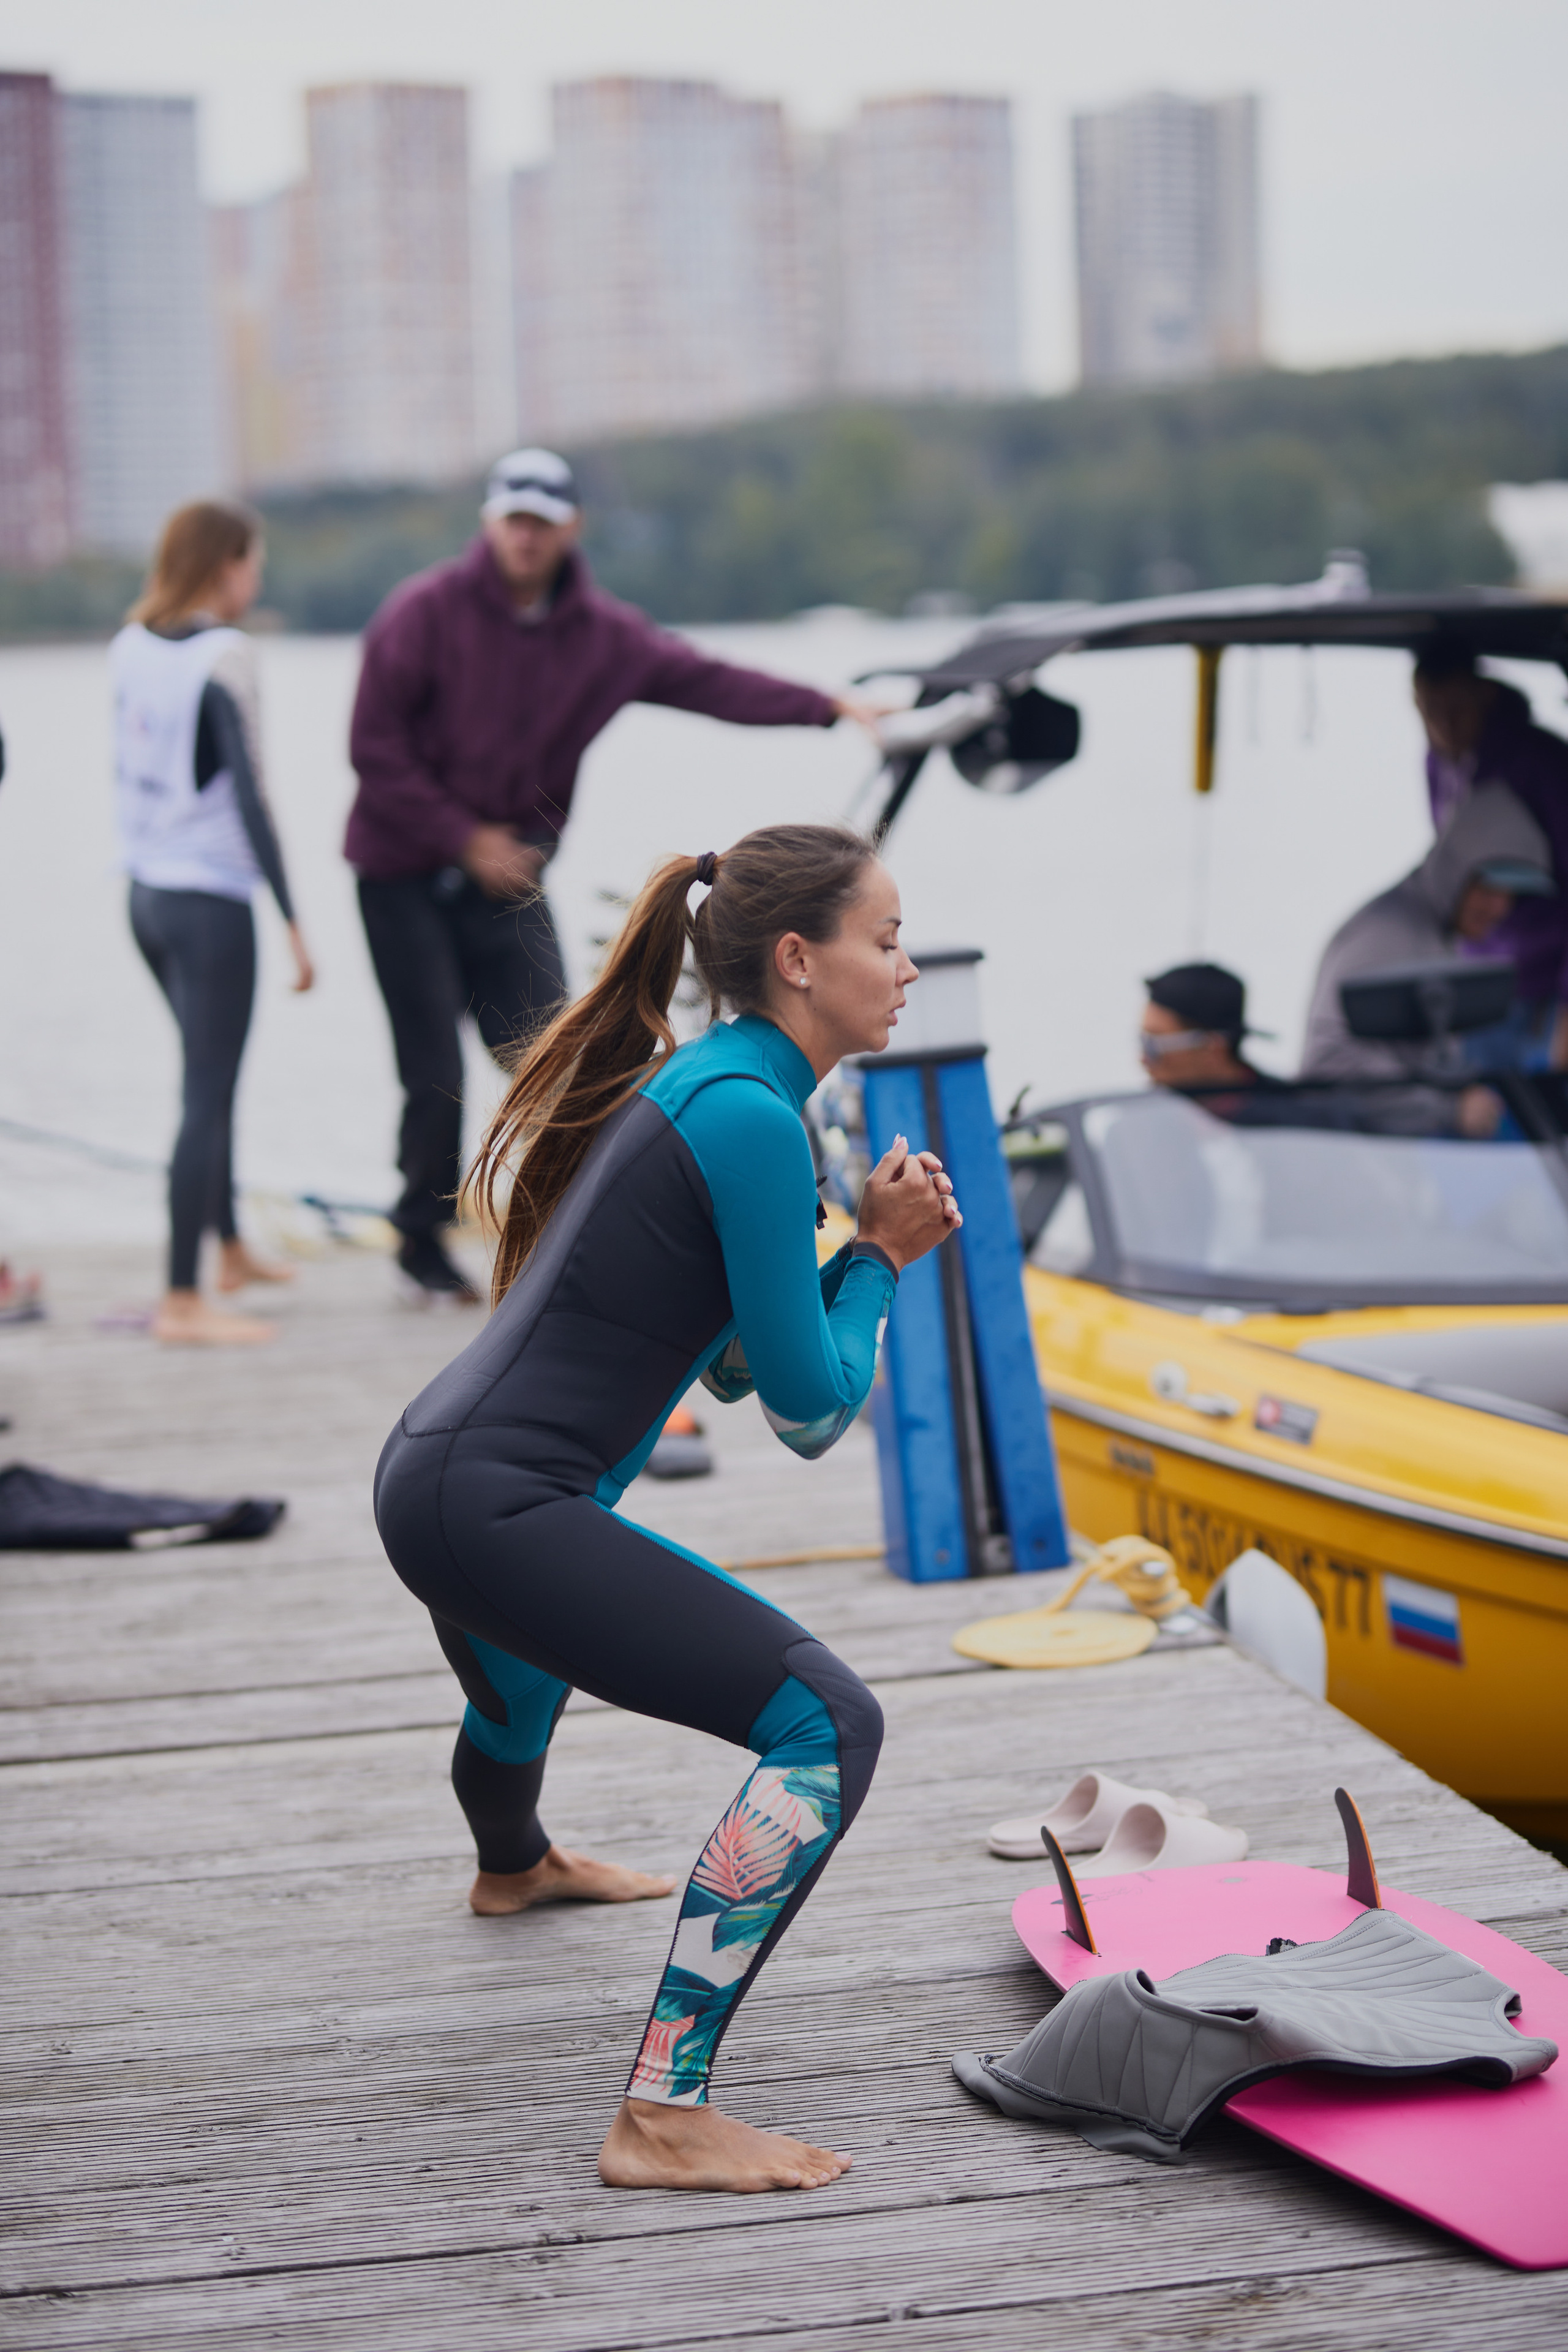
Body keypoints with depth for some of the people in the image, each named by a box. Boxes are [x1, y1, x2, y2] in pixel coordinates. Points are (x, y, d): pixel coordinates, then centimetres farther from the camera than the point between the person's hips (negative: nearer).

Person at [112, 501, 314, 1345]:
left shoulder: (130, 647, 6)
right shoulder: (226, 656, -15)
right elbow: (248, 795, -18)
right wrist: (293, 922, -15)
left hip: (145, 890, 8)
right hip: (210, 902, -8)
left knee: (210, 1079, 24)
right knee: (208, 1097, -3)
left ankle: (230, 1249, 39)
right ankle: (182, 1302, -3)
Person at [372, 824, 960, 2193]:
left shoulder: (702, 1085, 14)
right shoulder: (750, 1115, -16)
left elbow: (734, 1365, 22)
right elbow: (813, 1407, -15)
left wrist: (871, 1247, 10)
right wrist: (878, 1260, 1)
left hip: (436, 1477, 11)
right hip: (494, 1509, -11)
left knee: (527, 1681, 43)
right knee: (829, 1726, -17)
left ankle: (515, 1866, 77)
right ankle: (665, 2118, -19)